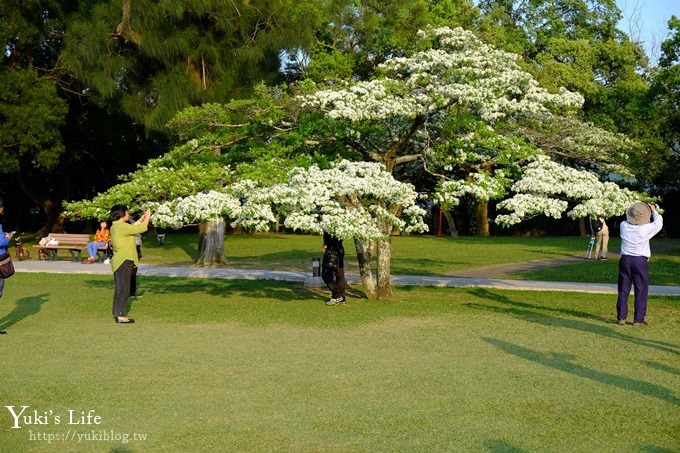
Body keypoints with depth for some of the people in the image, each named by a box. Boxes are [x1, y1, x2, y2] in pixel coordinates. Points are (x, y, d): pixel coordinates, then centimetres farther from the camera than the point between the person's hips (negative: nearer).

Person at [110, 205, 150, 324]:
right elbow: (141, 228, -18)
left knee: (119, 289, 15)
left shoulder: (115, 226, 11)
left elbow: (132, 227, 25)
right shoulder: (121, 227, -18)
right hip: (124, 262, -10)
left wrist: (142, 218, 21)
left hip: (119, 262, 10)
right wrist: (148, 216, -3)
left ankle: (117, 313, 21)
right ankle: (121, 316, -3)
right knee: (123, 289, -6)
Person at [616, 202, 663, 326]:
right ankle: (638, 319, 4)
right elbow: (658, 223, 5)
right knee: (641, 291, 4)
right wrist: (654, 210, 18)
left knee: (623, 290, 9)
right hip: (640, 261, -3)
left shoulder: (624, 226, -7)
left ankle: (621, 317, 12)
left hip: (625, 260, 3)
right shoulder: (646, 229, -15)